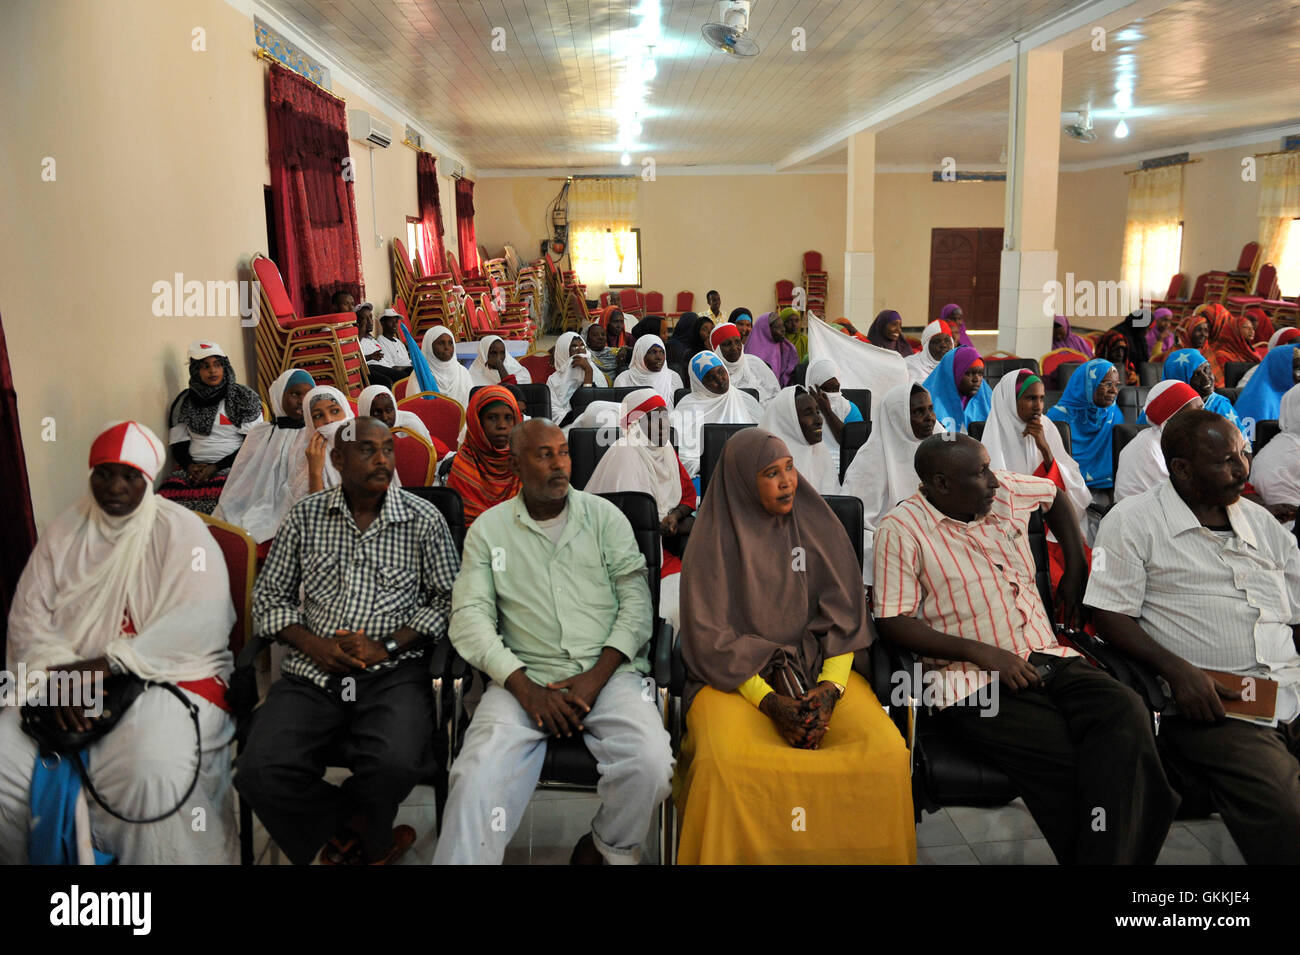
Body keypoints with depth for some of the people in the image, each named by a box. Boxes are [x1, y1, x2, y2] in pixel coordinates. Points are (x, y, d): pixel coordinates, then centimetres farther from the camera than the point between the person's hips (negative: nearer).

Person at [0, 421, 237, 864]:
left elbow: (198, 621, -13)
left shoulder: (180, 529, -1)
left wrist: (107, 666, -18)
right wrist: (60, 676, -13)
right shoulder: (64, 531, 13)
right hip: (67, 679, 5)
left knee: (151, 773, -30)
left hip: (169, 674, -4)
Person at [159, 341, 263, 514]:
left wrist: (216, 467, -9)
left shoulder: (244, 397, 6)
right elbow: (178, 443, 17)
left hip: (231, 466, -3)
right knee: (169, 491, -29)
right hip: (194, 466, 3)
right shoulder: (185, 401, 17)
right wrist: (189, 466, -5)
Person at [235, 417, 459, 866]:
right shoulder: (304, 516, 8)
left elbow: (447, 599, 3)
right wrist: (314, 645, -5)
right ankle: (371, 840, 5)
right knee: (260, 772, -21)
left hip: (393, 673, -2)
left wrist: (388, 646, -9)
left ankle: (345, 834, 9)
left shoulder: (424, 519, 2)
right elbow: (270, 596, 12)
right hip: (312, 673, 2)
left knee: (395, 763, -29)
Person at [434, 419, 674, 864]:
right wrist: (526, 688, -11)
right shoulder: (489, 528, 10)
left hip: (607, 672, 1)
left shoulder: (604, 515, 11)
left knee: (651, 764, -24)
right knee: (478, 774, -29)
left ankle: (609, 844, 6)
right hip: (524, 678, 0)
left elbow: (636, 599, 5)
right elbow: (470, 617, 1)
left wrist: (598, 676, -9)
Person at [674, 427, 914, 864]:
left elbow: (843, 615, 8)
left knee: (887, 754, -25)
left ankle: (860, 855, -1)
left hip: (818, 666, 3)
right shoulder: (714, 539, 0)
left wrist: (829, 688, -9)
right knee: (723, 763, -34)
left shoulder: (819, 526, 9)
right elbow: (710, 635, -4)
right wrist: (768, 701, -15)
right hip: (736, 673, -2)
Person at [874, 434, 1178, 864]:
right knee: (1064, 761, -29)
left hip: (1048, 659, 5)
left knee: (1125, 710, -26)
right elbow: (892, 622, -10)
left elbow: (1054, 494, 34)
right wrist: (984, 654, -17)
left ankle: (1109, 856, -21)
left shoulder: (1007, 491, 11)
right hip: (975, 681, -5)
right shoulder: (902, 530, -6)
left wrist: (1076, 571, 24)